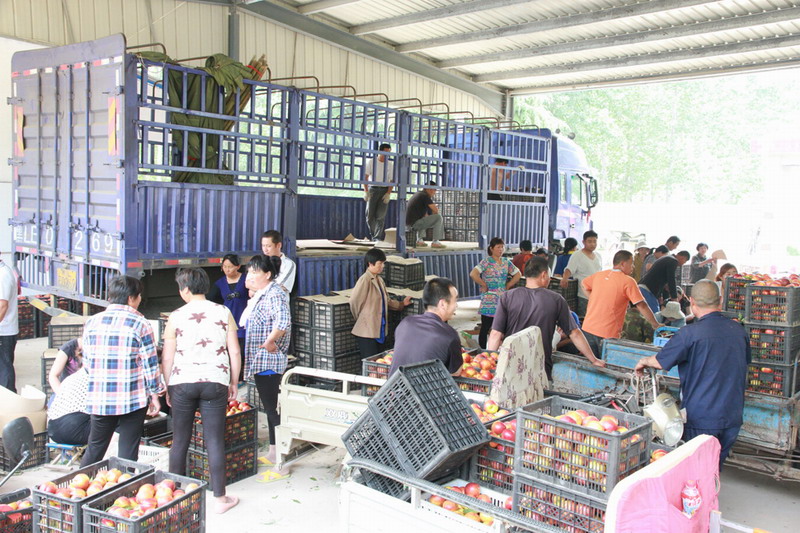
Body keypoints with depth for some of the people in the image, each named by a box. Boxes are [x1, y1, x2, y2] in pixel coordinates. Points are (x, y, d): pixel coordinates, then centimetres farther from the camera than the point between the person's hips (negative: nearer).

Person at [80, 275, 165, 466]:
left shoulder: (92, 322, 4)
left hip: (99, 398, 4)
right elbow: (150, 363, -8)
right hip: (133, 399, -4)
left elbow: (86, 362, 10)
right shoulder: (140, 324, -8)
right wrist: (154, 395, 2)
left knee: (95, 447, 19)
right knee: (128, 451, 7)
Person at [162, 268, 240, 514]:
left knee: (180, 440, 13)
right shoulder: (223, 312, 1)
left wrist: (167, 387, 12)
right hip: (215, 382, 0)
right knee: (214, 441, 5)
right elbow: (234, 352, 0)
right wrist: (234, 382, 11)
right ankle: (220, 498, 11)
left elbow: (167, 357, 0)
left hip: (182, 383, 0)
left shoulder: (176, 316, -2)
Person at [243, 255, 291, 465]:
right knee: (270, 406, 19)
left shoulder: (275, 294, -18)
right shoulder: (261, 294, 15)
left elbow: (283, 322, -35)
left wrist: (270, 342, -25)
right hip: (260, 360, 11)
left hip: (268, 361, -11)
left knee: (273, 408, -5)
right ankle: (274, 451, 31)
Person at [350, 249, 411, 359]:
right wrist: (359, 318, -5)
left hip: (380, 330, 8)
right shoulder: (365, 280, -15)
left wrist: (402, 304, 12)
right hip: (367, 331, -8)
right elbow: (354, 301, -18)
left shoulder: (379, 280, 11)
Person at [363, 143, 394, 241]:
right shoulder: (371, 162, 2)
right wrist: (366, 191, -8)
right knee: (370, 214, -2)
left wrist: (388, 193, -10)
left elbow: (391, 180, 2)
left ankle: (377, 237, -5)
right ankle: (372, 234, 17)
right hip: (373, 189, 0)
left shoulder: (390, 164, 4)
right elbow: (365, 177, 1)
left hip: (384, 190, 0)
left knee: (381, 215, -8)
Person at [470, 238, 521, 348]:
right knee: (485, 328, 1)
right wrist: (484, 286, -12)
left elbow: (518, 274, 19)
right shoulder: (486, 262, -8)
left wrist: (508, 286, 9)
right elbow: (473, 274, -20)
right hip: (489, 301, -5)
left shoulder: (506, 262, 10)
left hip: (503, 300, 5)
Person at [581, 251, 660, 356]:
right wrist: (656, 325, -1)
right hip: (608, 334, -5)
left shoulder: (599, 275, 7)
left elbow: (585, 285, 24)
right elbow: (641, 306, -10)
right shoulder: (628, 282, -9)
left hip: (587, 328, 5)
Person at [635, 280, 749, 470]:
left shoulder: (689, 334, -17)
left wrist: (643, 362, 16)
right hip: (732, 416, 5)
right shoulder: (739, 330, 1)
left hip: (701, 418, -5)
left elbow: (661, 361, -5)